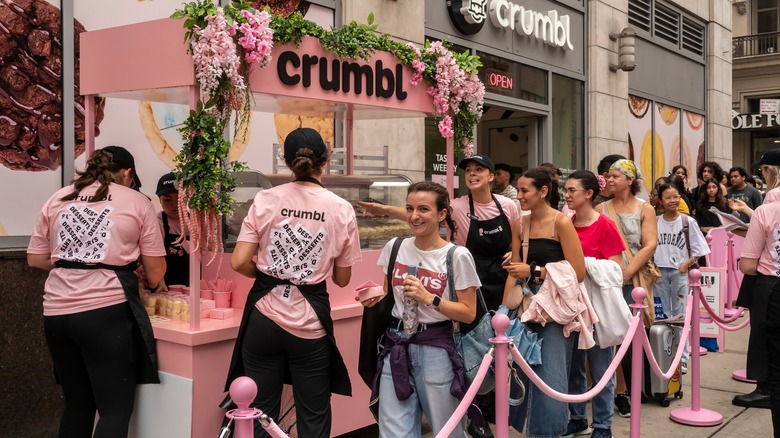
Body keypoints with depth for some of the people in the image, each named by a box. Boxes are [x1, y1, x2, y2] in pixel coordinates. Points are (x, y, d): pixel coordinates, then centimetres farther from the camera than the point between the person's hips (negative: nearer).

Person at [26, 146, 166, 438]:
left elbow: (35, 258, 16)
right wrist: (151, 283, 26)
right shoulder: (137, 202, 4)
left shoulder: (57, 199, 14)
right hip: (107, 311, -5)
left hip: (57, 312, 5)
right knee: (116, 409, 1)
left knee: (77, 405, 18)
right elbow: (155, 270, 5)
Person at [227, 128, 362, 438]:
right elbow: (342, 279, 4)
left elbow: (240, 263, -7)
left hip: (264, 318, 1)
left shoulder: (265, 200, -2)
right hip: (310, 323, -1)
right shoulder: (342, 210, -2)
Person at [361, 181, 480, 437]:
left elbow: (469, 313, -8)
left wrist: (429, 298, -19)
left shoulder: (457, 256, -9)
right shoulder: (395, 247, 4)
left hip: (435, 349, -3)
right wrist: (376, 296, -3)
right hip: (396, 346, 4)